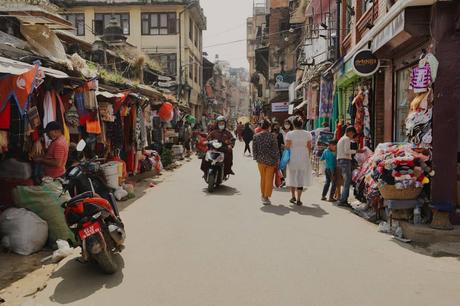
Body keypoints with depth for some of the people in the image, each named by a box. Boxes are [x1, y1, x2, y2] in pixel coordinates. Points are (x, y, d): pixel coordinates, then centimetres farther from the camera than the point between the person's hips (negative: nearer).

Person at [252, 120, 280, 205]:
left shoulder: (256, 136, -3)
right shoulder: (272, 136, -11)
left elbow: (254, 149, 1)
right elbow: (275, 150, -9)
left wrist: (256, 158, 13)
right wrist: (277, 161, 0)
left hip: (261, 160, 3)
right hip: (271, 161, -3)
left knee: (262, 178, 18)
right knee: (269, 179, 6)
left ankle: (263, 196, 28)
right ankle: (266, 197, 7)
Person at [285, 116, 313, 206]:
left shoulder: (290, 134, -7)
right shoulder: (307, 134, -1)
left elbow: (287, 147, -8)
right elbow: (309, 148, 4)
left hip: (292, 159, -1)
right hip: (304, 159, 1)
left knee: (292, 177, 16)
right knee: (301, 179, 6)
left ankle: (293, 197, 25)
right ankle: (298, 199, 6)